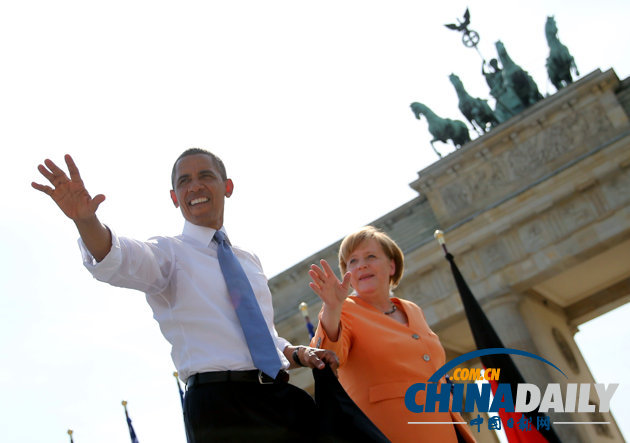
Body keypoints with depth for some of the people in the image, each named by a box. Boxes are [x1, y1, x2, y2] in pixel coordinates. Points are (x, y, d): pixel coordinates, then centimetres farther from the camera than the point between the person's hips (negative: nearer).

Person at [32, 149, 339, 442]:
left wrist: (299, 354, 8)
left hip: (281, 399, 6)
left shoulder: (249, 261, 21)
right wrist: (85, 219, -41)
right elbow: (117, 259, -21)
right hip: (221, 408, -5)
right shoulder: (170, 252, 2)